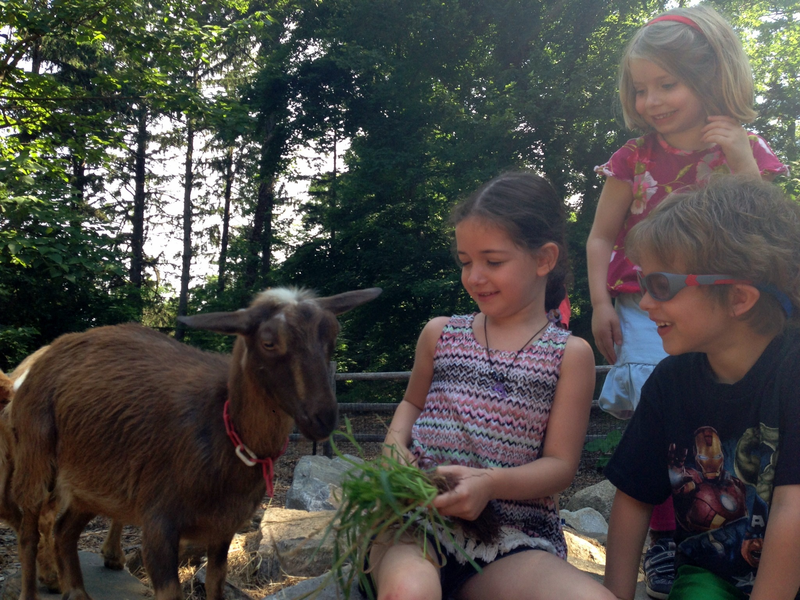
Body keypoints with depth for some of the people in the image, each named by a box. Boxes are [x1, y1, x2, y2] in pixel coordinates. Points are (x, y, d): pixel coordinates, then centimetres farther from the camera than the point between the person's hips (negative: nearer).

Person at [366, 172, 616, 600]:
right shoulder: (440, 334, 11)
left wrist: (491, 483, -17)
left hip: (513, 539, 1)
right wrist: (395, 443, 5)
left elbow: (560, 464, 1)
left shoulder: (569, 354, 5)